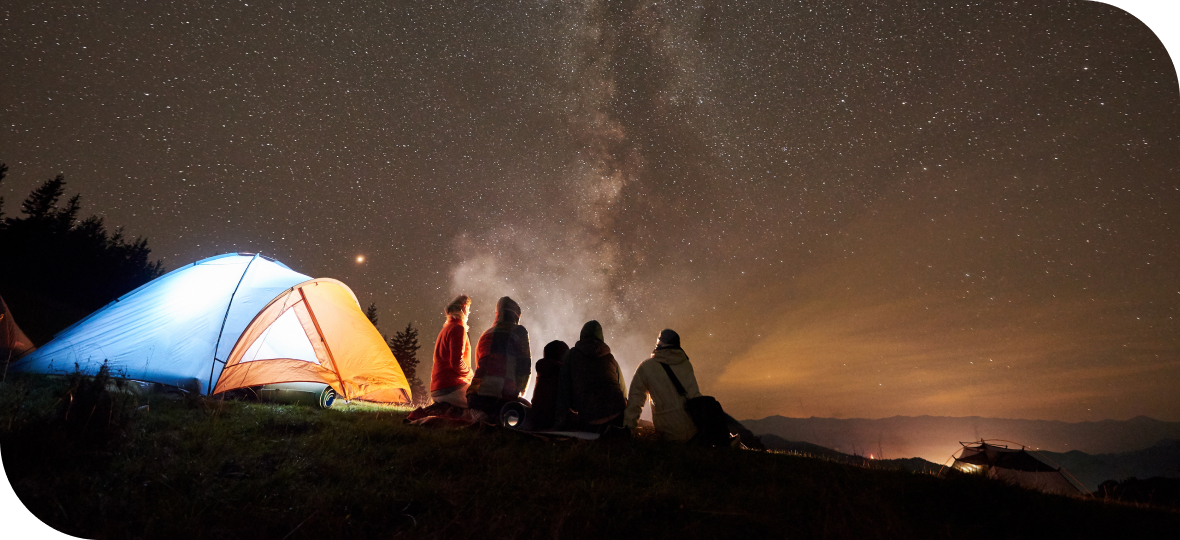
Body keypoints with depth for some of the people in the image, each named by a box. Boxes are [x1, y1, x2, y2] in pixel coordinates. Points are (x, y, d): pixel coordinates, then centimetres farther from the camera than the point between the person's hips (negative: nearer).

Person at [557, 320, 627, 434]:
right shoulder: (610, 357, 15)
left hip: (589, 416, -1)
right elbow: (622, 387, 17)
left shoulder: (571, 355, 12)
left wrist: (563, 415, 10)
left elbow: (564, 386, 6)